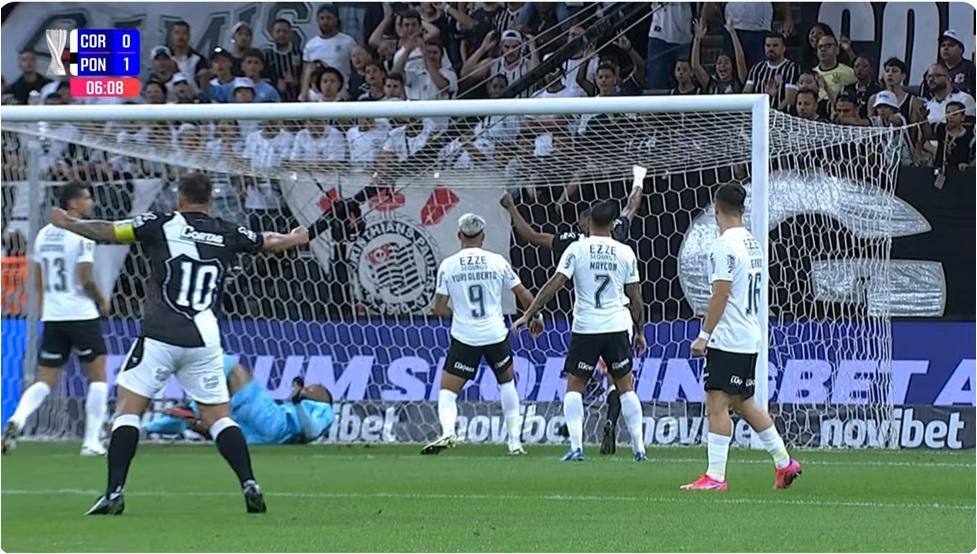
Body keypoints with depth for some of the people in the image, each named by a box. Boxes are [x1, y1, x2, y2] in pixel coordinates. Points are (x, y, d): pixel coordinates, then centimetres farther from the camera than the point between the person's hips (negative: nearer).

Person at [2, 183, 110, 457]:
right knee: (98, 376, 8)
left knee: (45, 381, 7)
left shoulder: (44, 234, 11)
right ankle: (91, 441, 4)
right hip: (82, 315, -6)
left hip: (51, 317, 6)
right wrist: (102, 300, 2)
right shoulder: (82, 235, -11)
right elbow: (86, 279, -16)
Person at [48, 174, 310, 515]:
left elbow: (107, 232, 0)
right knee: (218, 417, 12)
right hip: (204, 340, 3)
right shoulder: (227, 234, 11)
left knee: (127, 407, 1)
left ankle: (114, 493, -10)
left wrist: (70, 224, 18)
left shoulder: (161, 225, 1)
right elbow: (270, 243, 28)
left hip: (160, 338, -3)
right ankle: (249, 485, -3)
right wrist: (297, 239, 50)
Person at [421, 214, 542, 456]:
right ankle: (515, 440, 20)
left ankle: (447, 431, -24)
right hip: (496, 335, 2)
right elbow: (523, 295, 6)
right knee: (507, 382, 24)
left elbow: (438, 308, -1)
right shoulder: (497, 262, 0)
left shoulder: (448, 265, -2)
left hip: (464, 337, -2)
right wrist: (536, 317, 24)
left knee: (447, 391, 5)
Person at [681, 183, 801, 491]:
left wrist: (704, 335, -15)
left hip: (727, 339, -9)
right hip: (751, 338, 9)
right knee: (742, 403, 18)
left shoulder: (725, 245, -14)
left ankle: (715, 476, -13)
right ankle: (784, 463, 20)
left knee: (717, 403, -9)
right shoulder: (753, 243, 14)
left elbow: (720, 295, -18)